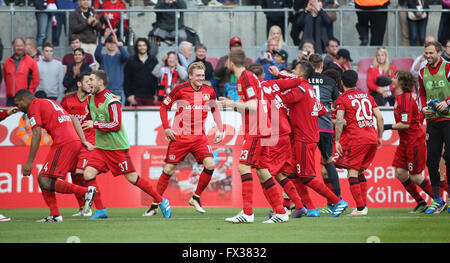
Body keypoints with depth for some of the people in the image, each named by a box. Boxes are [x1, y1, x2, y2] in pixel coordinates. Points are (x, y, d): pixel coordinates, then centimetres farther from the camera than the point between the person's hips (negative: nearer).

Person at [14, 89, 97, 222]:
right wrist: (84, 141, 15)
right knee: (42, 178, 13)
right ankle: (55, 215, 8)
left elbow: (36, 135, -10)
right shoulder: (50, 103, 27)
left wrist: (29, 162, -10)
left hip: (63, 145, -9)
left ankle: (86, 191, -17)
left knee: (46, 183, -12)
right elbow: (74, 120, 23)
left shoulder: (33, 107, 0)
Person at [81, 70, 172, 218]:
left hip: (117, 147, -7)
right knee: (88, 174, -12)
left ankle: (161, 201, 15)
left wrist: (95, 124, -20)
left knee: (132, 178, -2)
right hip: (100, 147, 7)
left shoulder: (112, 101, -17)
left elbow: (116, 125, -21)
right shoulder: (91, 99, 7)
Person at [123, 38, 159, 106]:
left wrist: (156, 94, 2)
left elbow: (157, 79, 10)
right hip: (136, 97, -2)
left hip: (150, 97, 2)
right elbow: (126, 80, 4)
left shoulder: (154, 61, 10)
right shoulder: (131, 61, 5)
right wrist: (129, 95, -5)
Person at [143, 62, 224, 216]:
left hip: (200, 137, 3)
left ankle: (196, 198, 3)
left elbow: (215, 110, 20)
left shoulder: (209, 91, 3)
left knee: (210, 164, -16)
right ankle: (155, 205, 9)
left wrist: (220, 130, 10)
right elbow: (164, 107, 3)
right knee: (168, 169, -3)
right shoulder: (180, 89, -7)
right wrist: (166, 128, -5)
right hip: (180, 136, -3)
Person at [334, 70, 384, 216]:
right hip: (372, 138, 6)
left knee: (352, 172, -3)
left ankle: (360, 208, -13)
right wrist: (380, 137, 20)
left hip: (356, 138, -6)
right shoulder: (367, 96, 16)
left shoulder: (342, 99, 0)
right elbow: (380, 117, 12)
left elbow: (340, 120, -13)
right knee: (360, 171, 18)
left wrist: (337, 141, -11)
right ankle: (364, 205, 13)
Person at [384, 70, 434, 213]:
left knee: (415, 176, -3)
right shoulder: (399, 97, 9)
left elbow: (406, 124, -24)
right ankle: (420, 202, 14)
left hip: (414, 141, -9)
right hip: (405, 142, 9)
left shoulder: (406, 99, -21)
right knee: (400, 173, 4)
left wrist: (388, 127, -15)